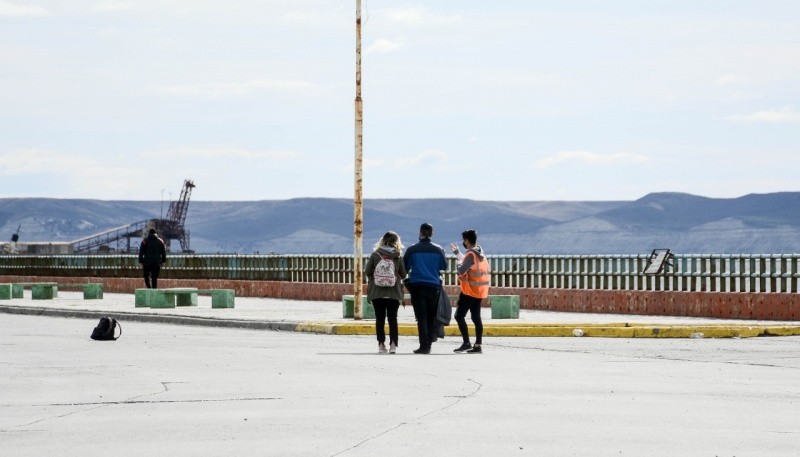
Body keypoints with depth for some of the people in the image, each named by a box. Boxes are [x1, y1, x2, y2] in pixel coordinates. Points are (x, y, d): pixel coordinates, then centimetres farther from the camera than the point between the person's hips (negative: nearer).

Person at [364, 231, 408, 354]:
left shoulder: (375, 255, -5)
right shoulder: (398, 257, -4)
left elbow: (367, 272, -3)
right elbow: (403, 274, 1)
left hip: (377, 293, 0)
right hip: (394, 293, 0)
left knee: (380, 319, 6)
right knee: (393, 319, 5)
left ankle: (381, 344, 3)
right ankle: (393, 344, -3)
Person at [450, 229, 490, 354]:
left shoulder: (471, 255, -18)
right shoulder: (479, 253, 11)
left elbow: (462, 270, -23)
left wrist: (459, 263, -2)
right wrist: (457, 252, 38)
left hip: (470, 290, -9)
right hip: (479, 291, 9)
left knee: (459, 316, -5)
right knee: (476, 317, 9)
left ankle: (466, 343, -12)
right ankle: (477, 346, 6)